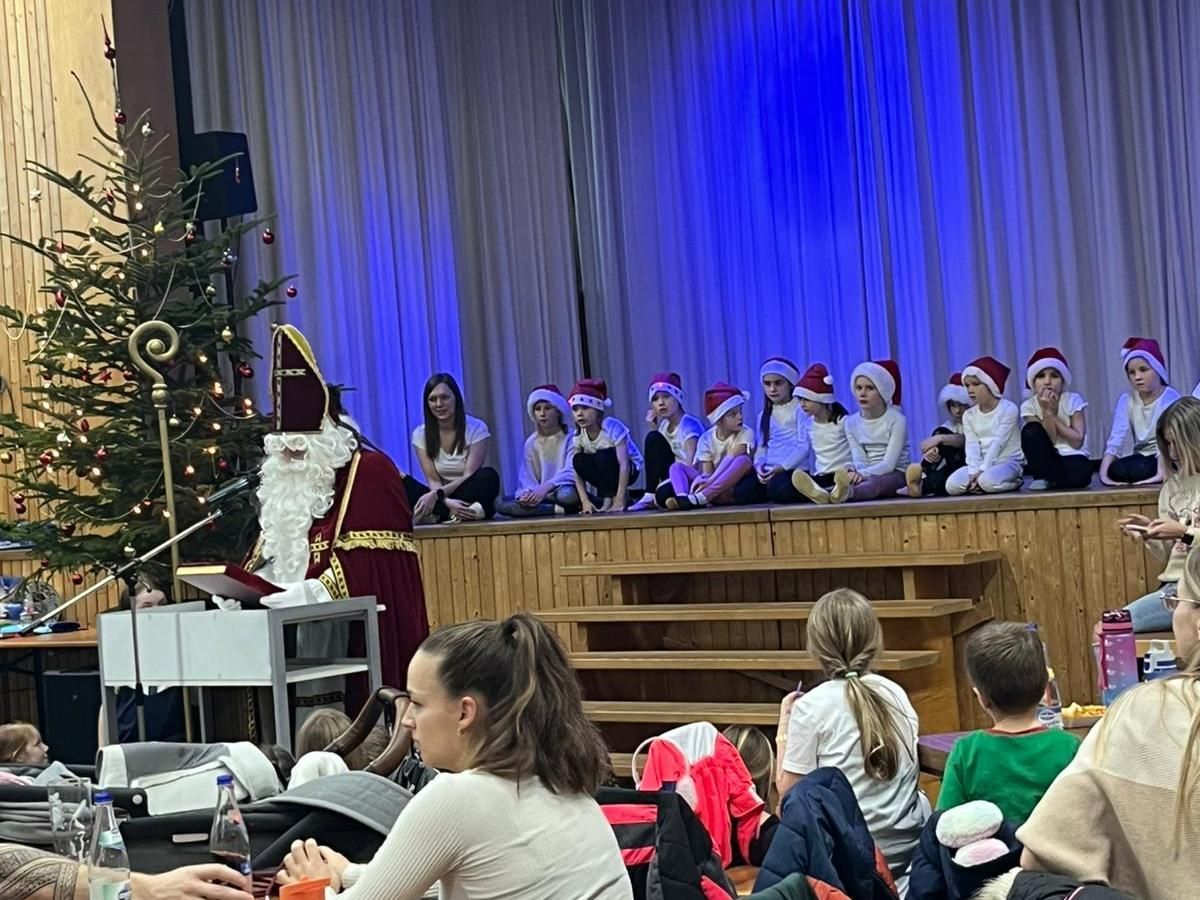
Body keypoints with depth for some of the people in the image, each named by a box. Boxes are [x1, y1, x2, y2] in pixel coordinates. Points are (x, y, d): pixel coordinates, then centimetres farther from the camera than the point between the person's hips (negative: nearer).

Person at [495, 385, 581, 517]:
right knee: (501, 504, -22)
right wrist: (527, 495, -20)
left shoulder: (570, 438, -1)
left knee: (567, 495, -42)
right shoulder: (530, 443, 12)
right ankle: (558, 510, -27)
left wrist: (545, 488, -32)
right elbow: (526, 481, 5)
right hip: (540, 497, 5)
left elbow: (570, 473, -15)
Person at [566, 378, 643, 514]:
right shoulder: (577, 435, -12)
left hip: (630, 469, -5)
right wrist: (585, 501, -28)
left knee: (603, 456, -34)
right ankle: (607, 496, -12)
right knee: (578, 460, -23)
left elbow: (624, 465, -34)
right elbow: (578, 471, -14)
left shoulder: (612, 426, -28)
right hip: (604, 473, 5)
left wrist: (619, 500, -40)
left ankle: (623, 495, -15)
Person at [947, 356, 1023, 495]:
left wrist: (982, 471, -23)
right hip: (982, 464, 4)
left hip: (1009, 462, -4)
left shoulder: (1009, 409, -8)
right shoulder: (969, 415, 9)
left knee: (987, 480, -37)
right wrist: (974, 472, -20)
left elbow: (998, 443, -16)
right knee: (952, 485, -23)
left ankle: (1016, 481, -8)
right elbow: (972, 446, -2)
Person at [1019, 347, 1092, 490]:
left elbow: (1077, 442, -14)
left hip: (1073, 459, -1)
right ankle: (1042, 478, -14)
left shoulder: (1073, 400, -8)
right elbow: (1047, 441, -13)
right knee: (1031, 430, -27)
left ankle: (1049, 480, -7)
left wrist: (1053, 415, -16)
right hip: (1047, 461, 2)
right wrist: (1047, 411, -23)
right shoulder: (1028, 406, -4)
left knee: (1079, 472, -39)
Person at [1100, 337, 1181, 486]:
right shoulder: (1125, 401, 5)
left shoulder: (1170, 398, -10)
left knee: (1119, 470, -29)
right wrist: (1103, 474, -25)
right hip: (1142, 461, 4)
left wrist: (1160, 475, -42)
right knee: (1113, 470, -28)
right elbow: (1115, 441, -7)